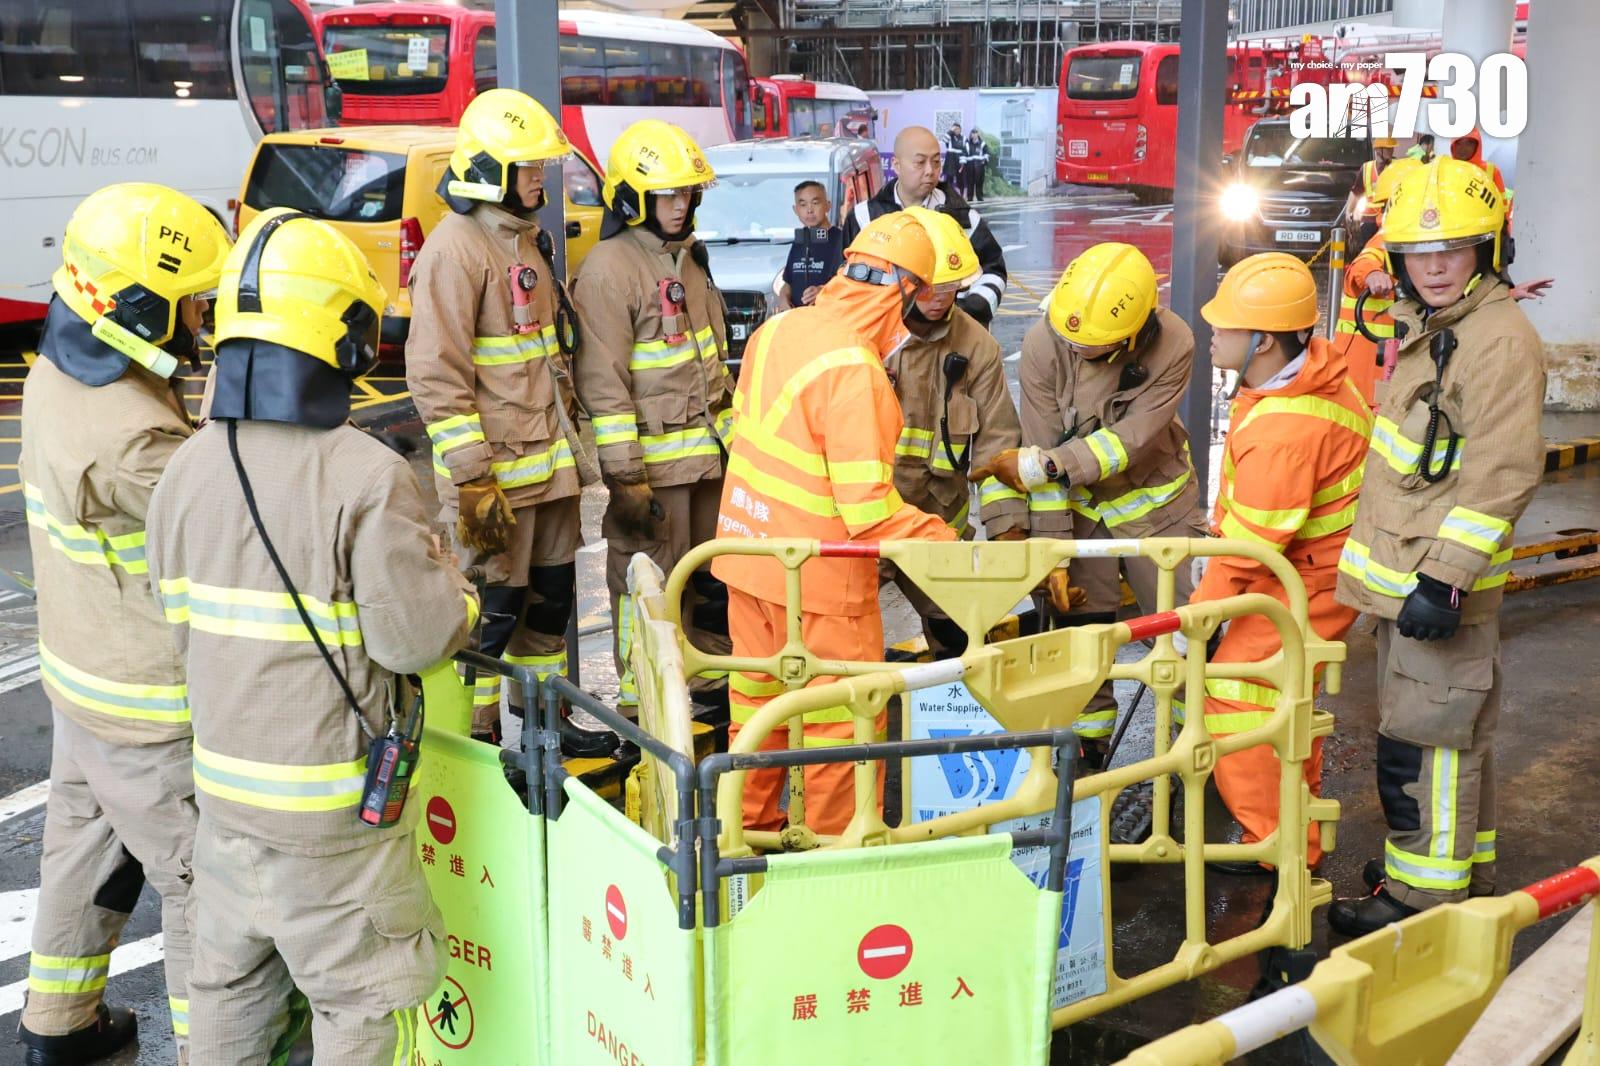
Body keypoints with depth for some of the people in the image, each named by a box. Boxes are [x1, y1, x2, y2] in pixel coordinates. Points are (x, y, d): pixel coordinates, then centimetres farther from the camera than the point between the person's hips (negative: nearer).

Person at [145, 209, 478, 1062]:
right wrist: (459, 591, 0)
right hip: (332, 807, -6)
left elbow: (181, 627, 6)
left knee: (229, 978, 24)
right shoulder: (368, 479, -23)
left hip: (223, 781, 6)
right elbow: (415, 637, -19)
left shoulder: (186, 469, -2)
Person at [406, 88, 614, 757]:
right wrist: (472, 478, -22)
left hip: (549, 458, 9)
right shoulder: (455, 249, -15)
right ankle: (474, 742, 13)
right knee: (491, 609, -1)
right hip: (495, 468, -9)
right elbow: (436, 375, -20)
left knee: (552, 596, 17)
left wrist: (565, 433, 23)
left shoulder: (526, 238, 15)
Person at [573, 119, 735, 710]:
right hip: (654, 458, -8)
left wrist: (731, 432, 22)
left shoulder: (687, 257, 14)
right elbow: (603, 382, -17)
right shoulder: (609, 267, -13)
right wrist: (624, 475, -19)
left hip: (710, 452, 8)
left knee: (713, 575, 16)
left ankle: (712, 681, 31)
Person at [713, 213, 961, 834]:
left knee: (757, 698, 22)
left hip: (748, 548, 8)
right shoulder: (856, 371, -24)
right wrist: (953, 548, -19)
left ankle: (751, 826, 38)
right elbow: (869, 507, -26)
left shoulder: (778, 329, 0)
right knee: (842, 722, 8)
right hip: (818, 574, -8)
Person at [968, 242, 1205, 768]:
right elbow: (1044, 448, -20)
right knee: (1080, 626, 3)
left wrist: (1040, 465, -30)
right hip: (1079, 503, 1)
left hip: (1155, 499, 0)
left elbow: (1131, 441, -26)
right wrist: (1052, 547, -20)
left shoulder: (1172, 346, -26)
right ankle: (1087, 750, 19)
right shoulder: (1043, 342, -24)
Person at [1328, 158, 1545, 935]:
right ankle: (1463, 868, 35)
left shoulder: (1499, 341, -18)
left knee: (1425, 739, -3)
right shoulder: (1431, 328, 14)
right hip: (1406, 573, 10)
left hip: (1440, 581, -10)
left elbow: (1503, 476, -24)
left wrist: (1445, 578, -27)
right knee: (1452, 728, 21)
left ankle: (1423, 897, 8)